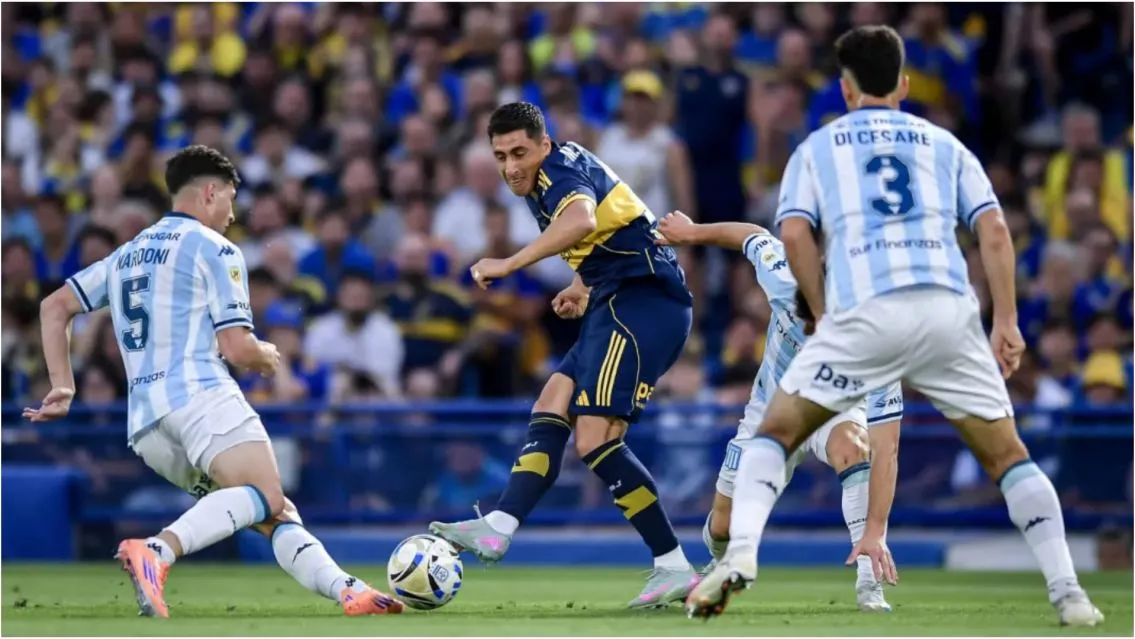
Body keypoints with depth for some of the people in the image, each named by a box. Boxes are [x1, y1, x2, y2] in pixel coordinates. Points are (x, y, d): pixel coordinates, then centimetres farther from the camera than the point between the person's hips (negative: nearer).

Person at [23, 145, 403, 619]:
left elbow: (54, 308, 24)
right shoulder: (214, 250, 4)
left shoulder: (127, 255, 26)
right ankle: (157, 551, -46)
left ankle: (345, 589, -10)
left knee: (277, 514, 10)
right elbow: (238, 349, -3)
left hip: (144, 422, 8)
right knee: (267, 500, -25)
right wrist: (269, 356, 18)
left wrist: (63, 386, 23)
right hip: (201, 397, -8)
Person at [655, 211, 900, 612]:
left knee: (852, 445, -39)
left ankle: (868, 583, -34)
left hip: (834, 412, -3)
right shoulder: (783, 278, -35)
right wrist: (693, 233, 5)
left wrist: (874, 532, -52)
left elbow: (885, 451, -44)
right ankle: (720, 566, 46)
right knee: (724, 525, 8)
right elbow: (754, 238, -11)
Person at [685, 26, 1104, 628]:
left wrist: (824, 317, 11)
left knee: (775, 434, 13)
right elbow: (994, 231, 10)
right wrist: (1006, 322, 10)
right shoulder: (943, 143, 23)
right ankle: (1067, 592, 3)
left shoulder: (817, 147, 20)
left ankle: (740, 554, -11)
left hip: (865, 313, -1)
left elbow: (794, 235, 3)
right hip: (950, 309, 2)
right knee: (1007, 456, 15)